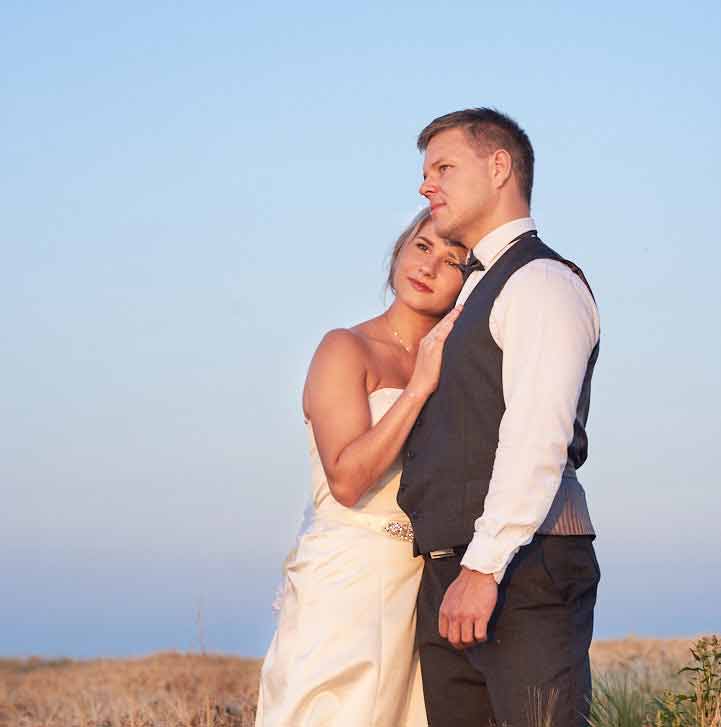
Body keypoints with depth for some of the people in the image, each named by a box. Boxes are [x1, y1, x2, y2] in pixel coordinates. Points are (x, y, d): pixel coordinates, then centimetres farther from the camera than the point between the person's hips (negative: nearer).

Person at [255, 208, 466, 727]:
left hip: (422, 587, 6)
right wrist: (419, 388, -16)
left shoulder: (447, 365, 15)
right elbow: (347, 479, -15)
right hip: (349, 581, -6)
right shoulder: (347, 349, -3)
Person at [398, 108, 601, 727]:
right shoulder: (473, 296, 25)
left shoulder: (543, 281, -5)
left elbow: (538, 438, -18)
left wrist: (484, 567, -24)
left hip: (525, 570, -9)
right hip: (448, 571, 9)